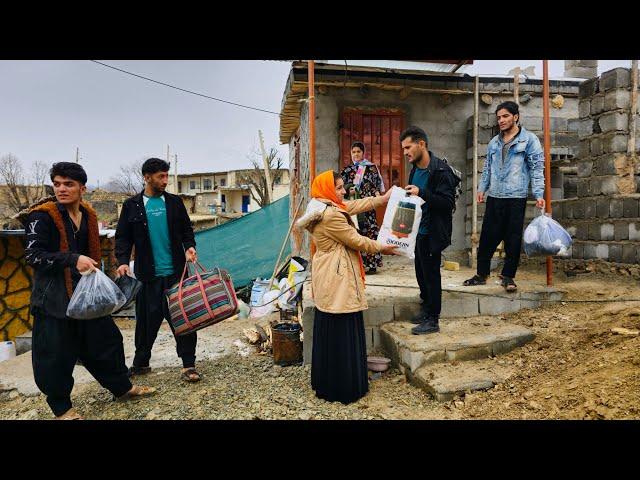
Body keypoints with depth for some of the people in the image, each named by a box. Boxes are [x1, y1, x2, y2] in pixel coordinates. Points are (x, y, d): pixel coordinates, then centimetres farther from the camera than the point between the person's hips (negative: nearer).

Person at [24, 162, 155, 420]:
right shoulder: (42, 216, -11)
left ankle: (122, 388, 30)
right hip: (54, 297, -6)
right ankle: (61, 408, 23)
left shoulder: (88, 214, 8)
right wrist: (73, 260, -28)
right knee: (55, 354, 3)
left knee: (106, 340, 13)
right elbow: (33, 255, -17)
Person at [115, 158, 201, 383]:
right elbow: (122, 237, 6)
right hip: (148, 274, 0)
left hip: (176, 271, 0)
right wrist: (123, 261, -9)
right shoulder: (132, 205, 5)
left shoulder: (174, 202, 7)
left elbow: (186, 230, 12)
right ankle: (141, 363, 28)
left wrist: (189, 247, -7)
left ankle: (188, 364, 10)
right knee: (146, 319, 9)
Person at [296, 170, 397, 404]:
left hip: (328, 280, 11)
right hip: (338, 281, -11)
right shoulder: (331, 215, -20)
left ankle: (326, 382, 31)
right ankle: (343, 388, 12)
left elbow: (356, 205, 17)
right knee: (341, 334, -1)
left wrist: (384, 198, 18)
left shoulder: (329, 208, 11)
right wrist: (381, 248, 1)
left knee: (328, 332, 17)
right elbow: (355, 240, -14)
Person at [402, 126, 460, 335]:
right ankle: (426, 308, 33)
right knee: (421, 272, 16)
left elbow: (448, 203, -22)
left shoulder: (441, 170, -16)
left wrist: (421, 193, -29)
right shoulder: (415, 169, 10)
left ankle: (432, 320, 12)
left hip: (432, 233, -8)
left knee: (431, 273, 0)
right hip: (418, 231, 8)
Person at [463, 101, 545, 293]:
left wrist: (539, 194, -11)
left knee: (513, 239, 2)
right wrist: (482, 188, 13)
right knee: (488, 236, 5)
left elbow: (537, 168, -4)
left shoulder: (529, 139, 0)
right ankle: (481, 274, 14)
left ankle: (508, 276, 13)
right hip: (494, 197, 4)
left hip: (516, 197, -4)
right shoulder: (494, 142, 15)